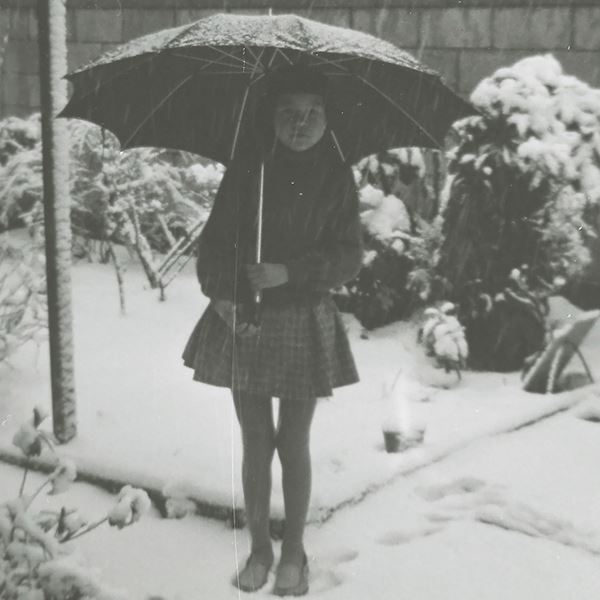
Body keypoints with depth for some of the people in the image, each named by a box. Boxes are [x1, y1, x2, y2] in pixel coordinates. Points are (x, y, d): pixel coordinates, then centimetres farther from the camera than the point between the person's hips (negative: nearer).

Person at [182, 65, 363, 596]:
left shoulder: (336, 177, -3)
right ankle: (259, 547, 26)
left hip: (305, 320, -1)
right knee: (256, 442, 10)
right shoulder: (247, 169, -2)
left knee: (294, 444, 8)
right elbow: (215, 240, -1)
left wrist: (290, 272, -19)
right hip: (243, 319, 1)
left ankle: (294, 552, 25)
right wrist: (221, 294, -17)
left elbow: (350, 258, -5)